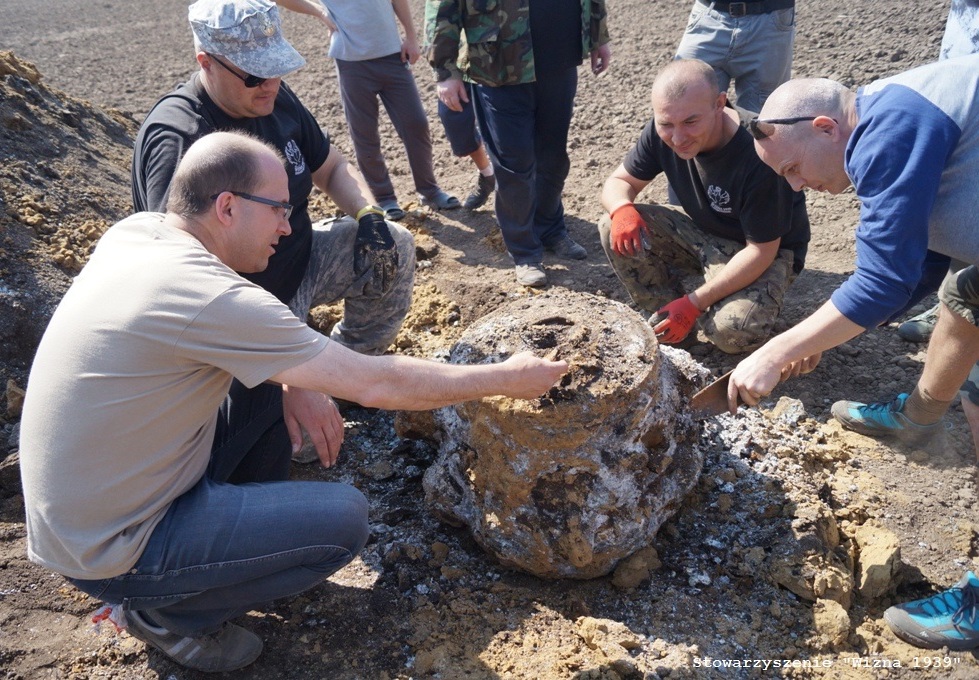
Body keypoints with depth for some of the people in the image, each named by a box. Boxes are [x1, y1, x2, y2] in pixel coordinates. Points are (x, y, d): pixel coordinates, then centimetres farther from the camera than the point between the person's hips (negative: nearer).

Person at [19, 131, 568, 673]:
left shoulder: (134, 230, -4)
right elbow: (378, 385, -24)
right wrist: (507, 379, -13)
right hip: (108, 552, -8)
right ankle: (169, 612, 5)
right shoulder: (210, 298, -29)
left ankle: (254, 539, 20)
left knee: (273, 393, 9)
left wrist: (297, 382, 1)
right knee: (345, 518, -12)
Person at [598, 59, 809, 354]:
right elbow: (619, 181, -5)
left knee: (732, 331, -33)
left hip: (766, 250, -5)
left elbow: (762, 250, -27)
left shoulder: (758, 155, -33)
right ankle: (665, 320, -1)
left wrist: (694, 303, -28)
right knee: (615, 231, -18)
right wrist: (622, 208, -31)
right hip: (702, 233, 5)